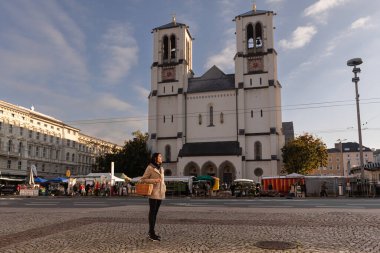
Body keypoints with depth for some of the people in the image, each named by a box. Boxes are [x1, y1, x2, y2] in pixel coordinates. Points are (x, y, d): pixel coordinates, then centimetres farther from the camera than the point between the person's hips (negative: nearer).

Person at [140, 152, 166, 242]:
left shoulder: (161, 168, 14)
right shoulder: (150, 168, -7)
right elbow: (142, 179, -8)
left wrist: (164, 188, 9)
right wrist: (154, 180, -20)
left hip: (160, 193, 7)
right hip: (153, 193, -7)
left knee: (155, 212, 9)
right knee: (152, 212, -5)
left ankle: (151, 232, 17)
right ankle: (151, 234, -2)